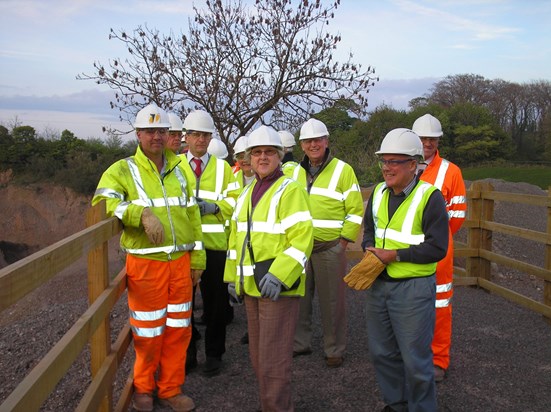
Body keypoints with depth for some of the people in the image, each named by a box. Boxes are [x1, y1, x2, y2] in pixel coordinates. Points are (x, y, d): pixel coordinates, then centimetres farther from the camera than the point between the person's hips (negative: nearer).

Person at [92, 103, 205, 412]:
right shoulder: (123, 170, -2)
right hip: (145, 263, -4)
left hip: (180, 262, 4)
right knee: (149, 332, 6)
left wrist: (197, 260, 10)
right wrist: (143, 213, -32)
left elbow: (192, 215, 13)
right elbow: (103, 202, -18)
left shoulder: (179, 170, 12)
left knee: (178, 329, 12)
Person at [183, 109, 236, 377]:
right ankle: (187, 349, 27)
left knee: (215, 300, 7)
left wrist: (212, 206, -15)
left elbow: (233, 204, 2)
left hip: (214, 244, 0)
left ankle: (214, 354, 23)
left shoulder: (222, 168, 8)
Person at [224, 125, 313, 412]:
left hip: (278, 287, -8)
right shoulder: (246, 193, 14)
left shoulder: (290, 191, -10)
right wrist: (232, 276, 16)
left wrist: (279, 275, -28)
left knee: (273, 358, -4)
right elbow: (236, 237, 20)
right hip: (251, 287, 8)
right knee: (257, 355, 18)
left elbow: (302, 239, -19)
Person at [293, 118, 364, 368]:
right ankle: (300, 344, 29)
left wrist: (343, 242, -9)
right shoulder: (295, 172, 11)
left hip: (330, 248, -5)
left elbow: (356, 211, -5)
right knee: (299, 298, 13)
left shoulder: (343, 170, -4)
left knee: (332, 301, 3)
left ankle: (334, 350, 19)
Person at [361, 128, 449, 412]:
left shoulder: (430, 197, -14)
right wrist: (370, 249, -2)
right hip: (377, 284, 7)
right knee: (381, 352, 18)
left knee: (415, 360, 4)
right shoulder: (379, 192, 7)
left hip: (413, 289, -7)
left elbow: (437, 248, -17)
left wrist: (394, 255, -19)